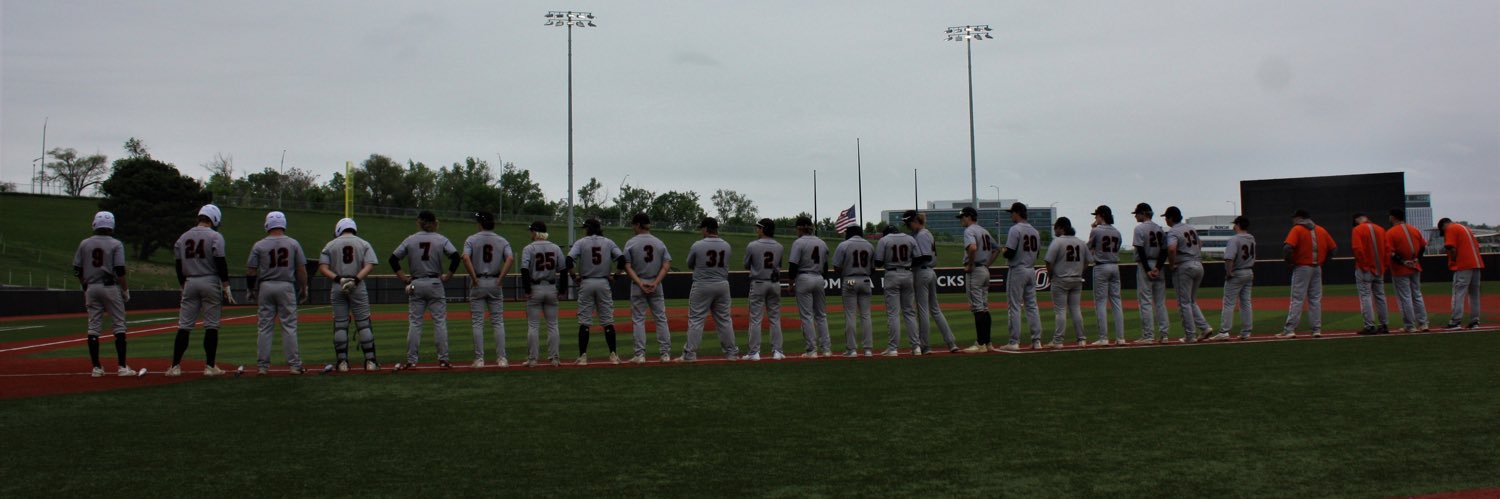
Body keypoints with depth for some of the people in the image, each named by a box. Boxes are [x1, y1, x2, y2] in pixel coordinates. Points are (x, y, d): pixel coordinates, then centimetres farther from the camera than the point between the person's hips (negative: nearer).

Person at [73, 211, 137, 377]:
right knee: (119, 326, 1)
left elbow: (77, 270, 5)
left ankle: (96, 367, 5)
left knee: (93, 327, 6)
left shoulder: (84, 244, 5)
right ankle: (121, 367, -3)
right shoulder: (115, 244, -6)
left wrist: (85, 286, 18)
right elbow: (120, 270, -13)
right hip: (110, 287, -4)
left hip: (91, 288, 4)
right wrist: (126, 290, -3)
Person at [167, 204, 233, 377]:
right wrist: (226, 287, -9)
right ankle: (210, 366, 1)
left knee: (184, 326, 5)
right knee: (211, 326, 1)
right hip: (210, 282, -4)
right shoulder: (215, 236, -5)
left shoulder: (183, 237, 9)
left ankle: (175, 366, 2)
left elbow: (179, 266, 11)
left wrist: (184, 287, 19)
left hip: (189, 283, 4)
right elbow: (221, 263, -12)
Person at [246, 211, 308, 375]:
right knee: (289, 326, 2)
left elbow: (250, 272, -1)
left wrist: (252, 291, 12)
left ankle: (262, 365, 7)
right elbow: (301, 269, -1)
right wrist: (303, 289, 9)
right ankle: (294, 365, 0)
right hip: (286, 287, 0)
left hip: (265, 288, 1)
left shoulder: (259, 245, 0)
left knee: (264, 327, 6)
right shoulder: (293, 244, 1)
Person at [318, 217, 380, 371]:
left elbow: (322, 268, -4)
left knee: (340, 325, 4)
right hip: (358, 288, 0)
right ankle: (370, 360, 0)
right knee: (363, 324, 3)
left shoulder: (330, 245, 8)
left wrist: (338, 279, -13)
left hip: (337, 288, 0)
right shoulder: (364, 244, 7)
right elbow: (370, 266, -8)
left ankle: (342, 362, 4)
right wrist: (355, 280, -16)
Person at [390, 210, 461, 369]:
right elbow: (456, 258, -12)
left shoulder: (410, 240, 3)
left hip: (416, 285, 1)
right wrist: (447, 276, -4)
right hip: (435, 284, -1)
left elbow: (393, 259, 1)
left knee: (414, 323, 4)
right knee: (440, 321, 2)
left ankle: (411, 360, 3)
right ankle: (443, 359, 0)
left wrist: (404, 278, 4)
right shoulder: (441, 240, -2)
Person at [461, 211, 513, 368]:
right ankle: (501, 358, 2)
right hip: (495, 284, 2)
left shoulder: (471, 240, -2)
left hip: (478, 283, -2)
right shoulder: (502, 241, 3)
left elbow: (466, 258, -19)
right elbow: (510, 258, -12)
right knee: (498, 322, 6)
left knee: (477, 323, 3)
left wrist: (473, 278, -12)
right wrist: (501, 278, -9)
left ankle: (479, 359, 1)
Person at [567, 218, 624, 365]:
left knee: (584, 321, 2)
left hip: (586, 283, -1)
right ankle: (613, 355, 3)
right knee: (608, 321, 5)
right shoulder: (608, 242, 4)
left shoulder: (581, 242, -1)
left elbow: (569, 260, -13)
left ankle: (583, 356, -1)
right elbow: (622, 259, -6)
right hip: (604, 283, 1)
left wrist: (574, 276, -1)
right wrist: (615, 276, 4)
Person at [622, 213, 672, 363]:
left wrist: (640, 283, -15)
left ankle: (640, 354, 0)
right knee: (661, 319, 7)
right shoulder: (659, 243, 5)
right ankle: (665, 353, 6)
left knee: (638, 320, 3)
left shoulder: (631, 243, -4)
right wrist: (655, 283, -10)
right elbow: (667, 265, -4)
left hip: (637, 285, -3)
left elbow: (627, 267, -11)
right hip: (656, 285, 3)